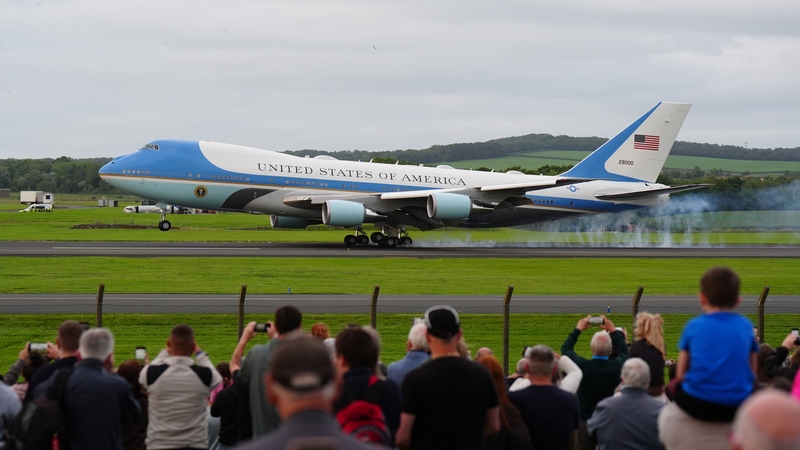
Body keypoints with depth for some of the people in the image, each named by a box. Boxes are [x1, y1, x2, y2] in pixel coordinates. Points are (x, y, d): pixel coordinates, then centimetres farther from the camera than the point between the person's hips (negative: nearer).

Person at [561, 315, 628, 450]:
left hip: (586, 422, -1)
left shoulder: (582, 366, -16)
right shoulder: (617, 366, -12)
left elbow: (566, 348, 4)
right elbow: (624, 351, 13)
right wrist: (613, 331, 21)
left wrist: (578, 329, 16)